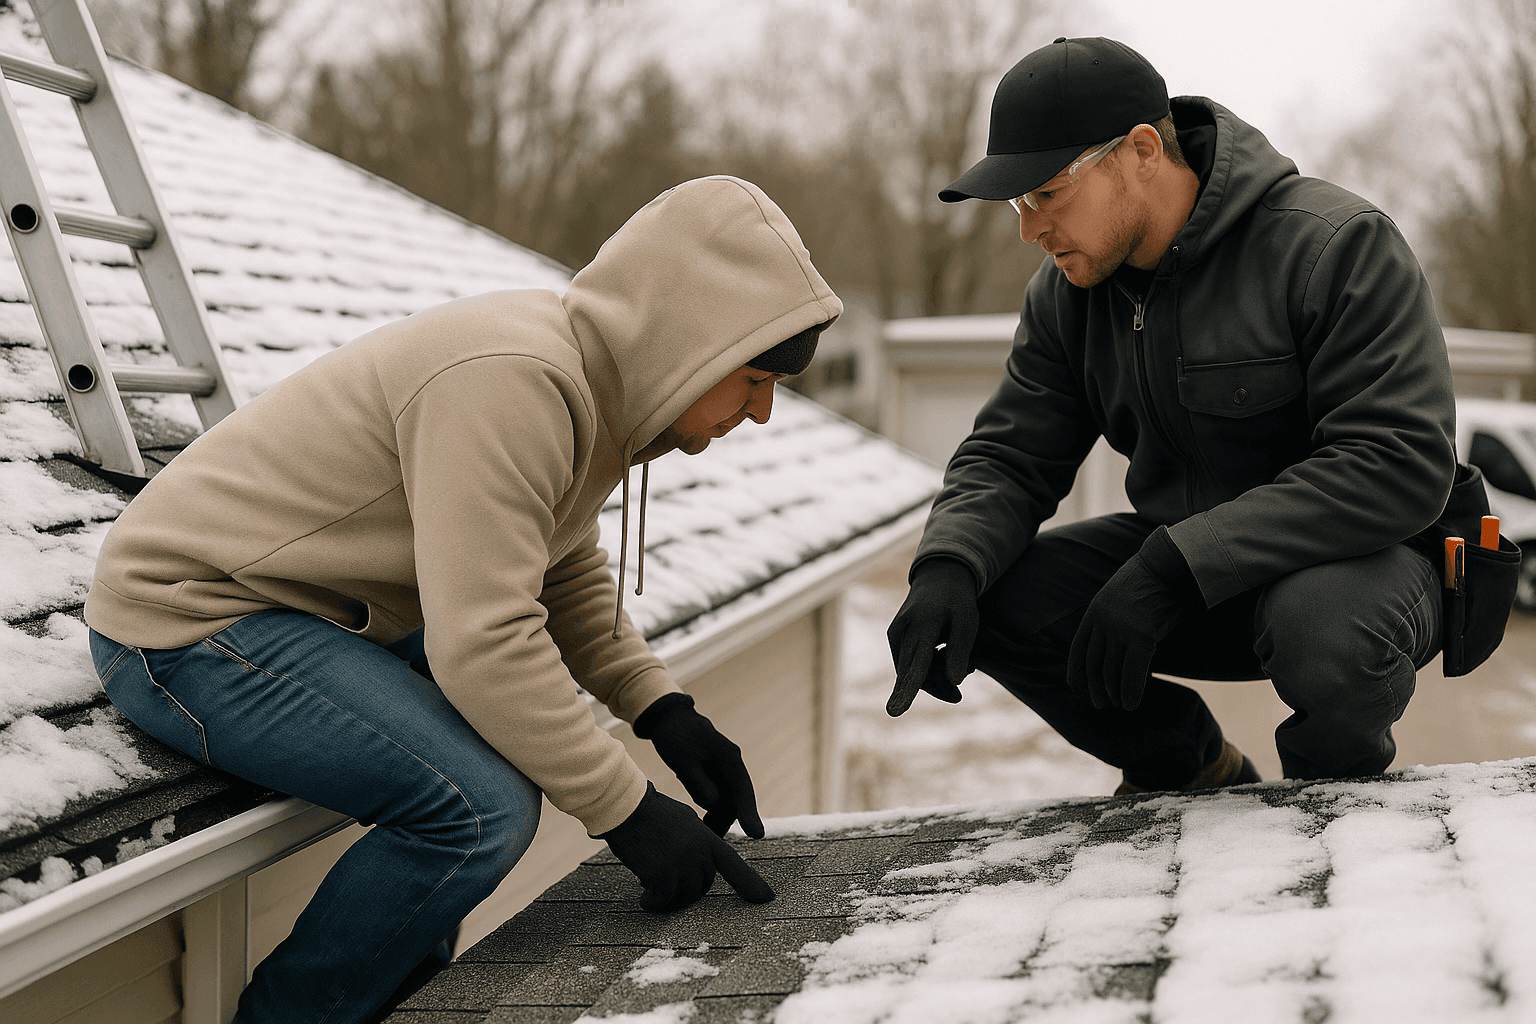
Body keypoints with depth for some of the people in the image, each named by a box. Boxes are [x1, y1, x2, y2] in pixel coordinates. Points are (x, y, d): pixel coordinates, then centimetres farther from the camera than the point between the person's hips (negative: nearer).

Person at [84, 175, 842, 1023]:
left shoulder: (587, 377, 5)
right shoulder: (510, 383, -26)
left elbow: (568, 576, 16)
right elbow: (486, 642, -30)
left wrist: (664, 712, 2)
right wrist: (626, 811, -22)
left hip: (302, 610, 11)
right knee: (483, 808, -24)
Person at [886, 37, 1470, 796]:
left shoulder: (1337, 245, -21)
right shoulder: (1066, 292, 0)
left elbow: (1402, 465, -28)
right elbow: (1006, 459, 1)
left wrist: (1169, 569, -34)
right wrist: (947, 568, -24)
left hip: (1363, 556, -6)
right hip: (1184, 568, 6)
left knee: (1324, 630, -40)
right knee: (993, 598, -15)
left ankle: (1337, 789, -3)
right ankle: (1193, 773, 9)